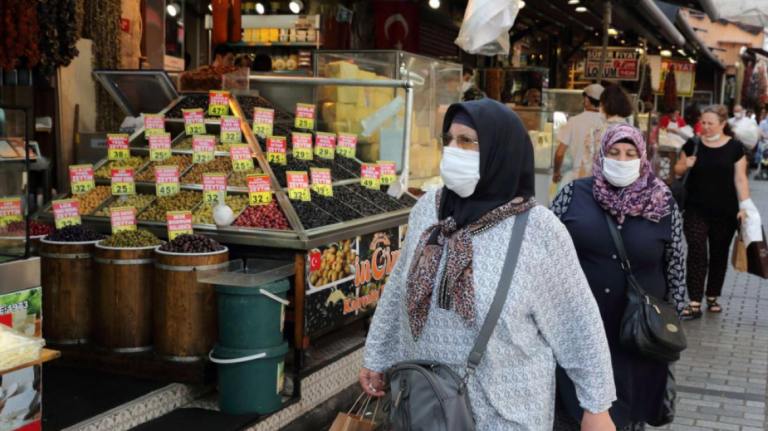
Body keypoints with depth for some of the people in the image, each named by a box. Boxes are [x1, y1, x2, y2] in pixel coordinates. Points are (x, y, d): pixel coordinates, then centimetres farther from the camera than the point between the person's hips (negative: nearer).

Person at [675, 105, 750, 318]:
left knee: (719, 254, 11)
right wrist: (686, 165, -13)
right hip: (696, 211, 0)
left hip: (725, 212, 0)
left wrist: (745, 206, -8)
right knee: (697, 253, -7)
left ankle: (712, 297, 25)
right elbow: (678, 170, 10)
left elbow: (740, 179, -1)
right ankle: (694, 302, -9)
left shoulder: (735, 147, -2)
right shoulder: (693, 144, 0)